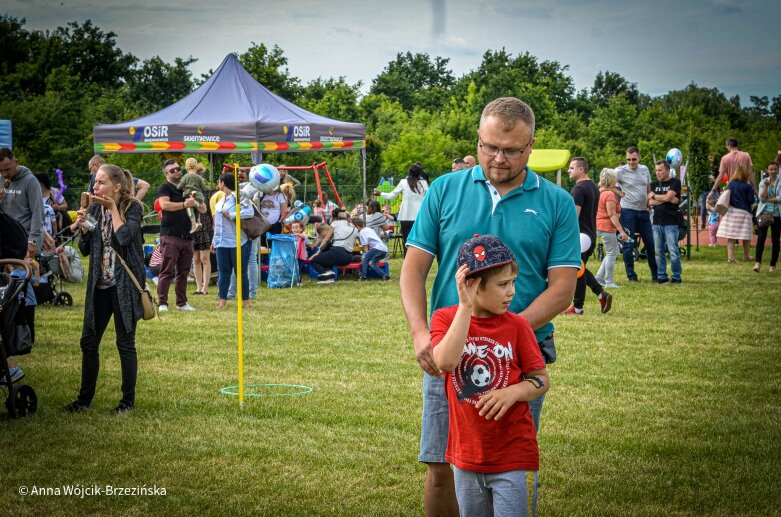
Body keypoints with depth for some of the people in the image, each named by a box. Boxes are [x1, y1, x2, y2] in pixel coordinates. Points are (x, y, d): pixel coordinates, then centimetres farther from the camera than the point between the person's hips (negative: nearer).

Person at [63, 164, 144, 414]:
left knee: (125, 342, 2)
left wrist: (113, 208, -15)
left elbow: (124, 237, -24)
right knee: (89, 341, 7)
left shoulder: (132, 208, -8)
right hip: (100, 284, 5)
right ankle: (85, 398, 17)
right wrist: (82, 225, -9)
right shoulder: (95, 208, 6)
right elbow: (85, 249, 8)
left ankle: (128, 400, 13)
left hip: (124, 285, -5)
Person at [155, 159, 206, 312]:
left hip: (187, 236, 6)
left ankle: (181, 302, 15)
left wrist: (196, 201, -5)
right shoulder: (165, 188, 3)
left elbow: (203, 209, 17)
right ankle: (162, 303, -9)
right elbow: (165, 204, -17)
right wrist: (184, 204, -26)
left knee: (183, 272, 10)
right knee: (167, 271, -9)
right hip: (170, 236, -6)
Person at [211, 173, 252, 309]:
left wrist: (231, 215, -18)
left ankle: (245, 300, 11)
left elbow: (250, 212, -25)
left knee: (241, 272, 2)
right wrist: (214, 241, 21)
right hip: (222, 243, 7)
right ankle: (222, 301, 6)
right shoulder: (220, 201, 15)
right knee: (223, 272, 4)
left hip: (238, 242, -7)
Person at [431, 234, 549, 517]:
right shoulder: (445, 318, -6)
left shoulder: (517, 326, -6)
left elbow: (542, 380, 0)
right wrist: (465, 306, -26)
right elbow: (445, 362, -25)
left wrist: (514, 391, -20)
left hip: (514, 458, -2)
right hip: (466, 458, 2)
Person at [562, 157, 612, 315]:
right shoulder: (594, 187, 16)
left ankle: (577, 307, 3)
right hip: (591, 235, 10)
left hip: (580, 236, -10)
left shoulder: (578, 189, -16)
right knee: (581, 269, 19)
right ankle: (602, 294, 8)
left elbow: (574, 215, -21)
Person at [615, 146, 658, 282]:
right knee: (628, 244, -1)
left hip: (643, 211, 5)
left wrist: (649, 203, 9)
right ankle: (631, 275, 6)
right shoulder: (621, 171, -6)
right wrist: (618, 192, -14)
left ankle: (656, 274, 16)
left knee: (650, 243, 7)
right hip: (628, 211, -5)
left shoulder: (645, 169, 10)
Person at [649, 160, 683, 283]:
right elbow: (650, 202, 3)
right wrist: (667, 199, -6)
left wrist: (654, 196, 3)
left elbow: (667, 197, -12)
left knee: (673, 251, -7)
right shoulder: (654, 184, 15)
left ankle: (676, 277, 0)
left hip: (671, 222, -5)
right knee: (658, 252, 5)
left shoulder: (675, 183, 0)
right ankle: (661, 276, 11)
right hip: (657, 222, 5)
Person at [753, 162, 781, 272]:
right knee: (761, 237, -14)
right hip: (764, 213, 1)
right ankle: (758, 262, -20)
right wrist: (766, 186, -15)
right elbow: (762, 198, -4)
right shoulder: (763, 182, 8)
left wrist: (768, 199, -10)